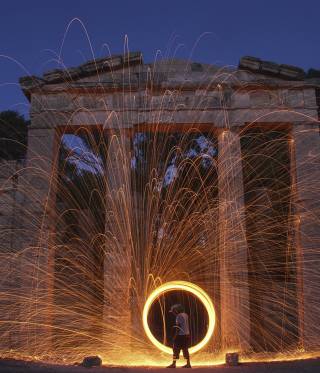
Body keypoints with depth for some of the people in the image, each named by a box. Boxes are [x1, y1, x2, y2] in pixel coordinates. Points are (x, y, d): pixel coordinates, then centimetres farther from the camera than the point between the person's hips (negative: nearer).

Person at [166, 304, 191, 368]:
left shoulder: (178, 316, -15)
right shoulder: (185, 315, 11)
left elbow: (178, 327, -17)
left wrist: (175, 335, -13)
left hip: (180, 335, -9)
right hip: (187, 334, 9)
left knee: (176, 349, -2)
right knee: (185, 349, 12)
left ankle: (173, 364, 0)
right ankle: (188, 364, 13)